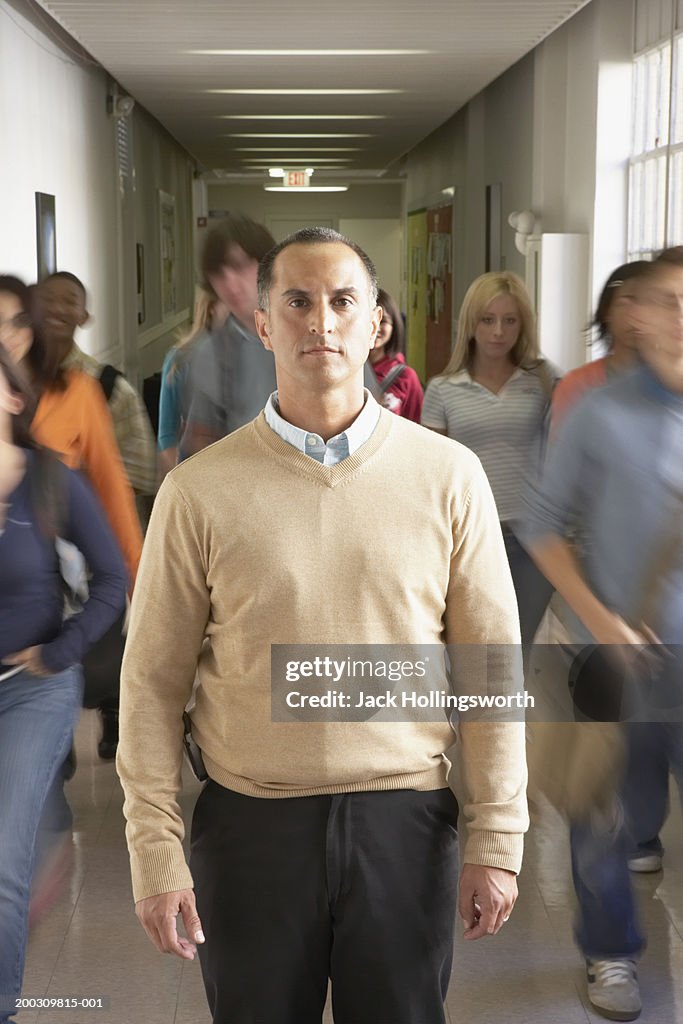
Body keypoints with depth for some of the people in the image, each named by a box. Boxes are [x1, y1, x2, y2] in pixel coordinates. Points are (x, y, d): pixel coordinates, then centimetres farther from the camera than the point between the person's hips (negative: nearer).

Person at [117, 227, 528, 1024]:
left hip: (405, 819, 1)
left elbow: (491, 664, 0)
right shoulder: (200, 490, -4)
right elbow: (154, 679, -1)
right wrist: (155, 850, -4)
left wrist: (497, 839, -1)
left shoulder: (447, 475, -2)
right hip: (250, 827, 0)